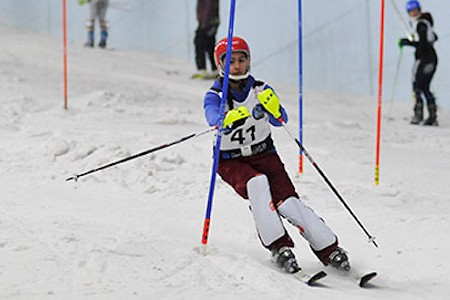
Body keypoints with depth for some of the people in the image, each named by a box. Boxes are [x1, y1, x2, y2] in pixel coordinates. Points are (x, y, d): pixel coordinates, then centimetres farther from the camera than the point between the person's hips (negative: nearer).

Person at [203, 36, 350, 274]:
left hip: (264, 154, 1)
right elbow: (214, 118, -29)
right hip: (231, 162, -1)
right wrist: (229, 120, -52)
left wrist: (273, 107, -41)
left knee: (288, 202, -19)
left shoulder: (260, 90, -2)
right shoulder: (215, 95, -6)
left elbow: (280, 120, -18)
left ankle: (329, 249, -12)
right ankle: (278, 245, -33)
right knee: (257, 183, -33)